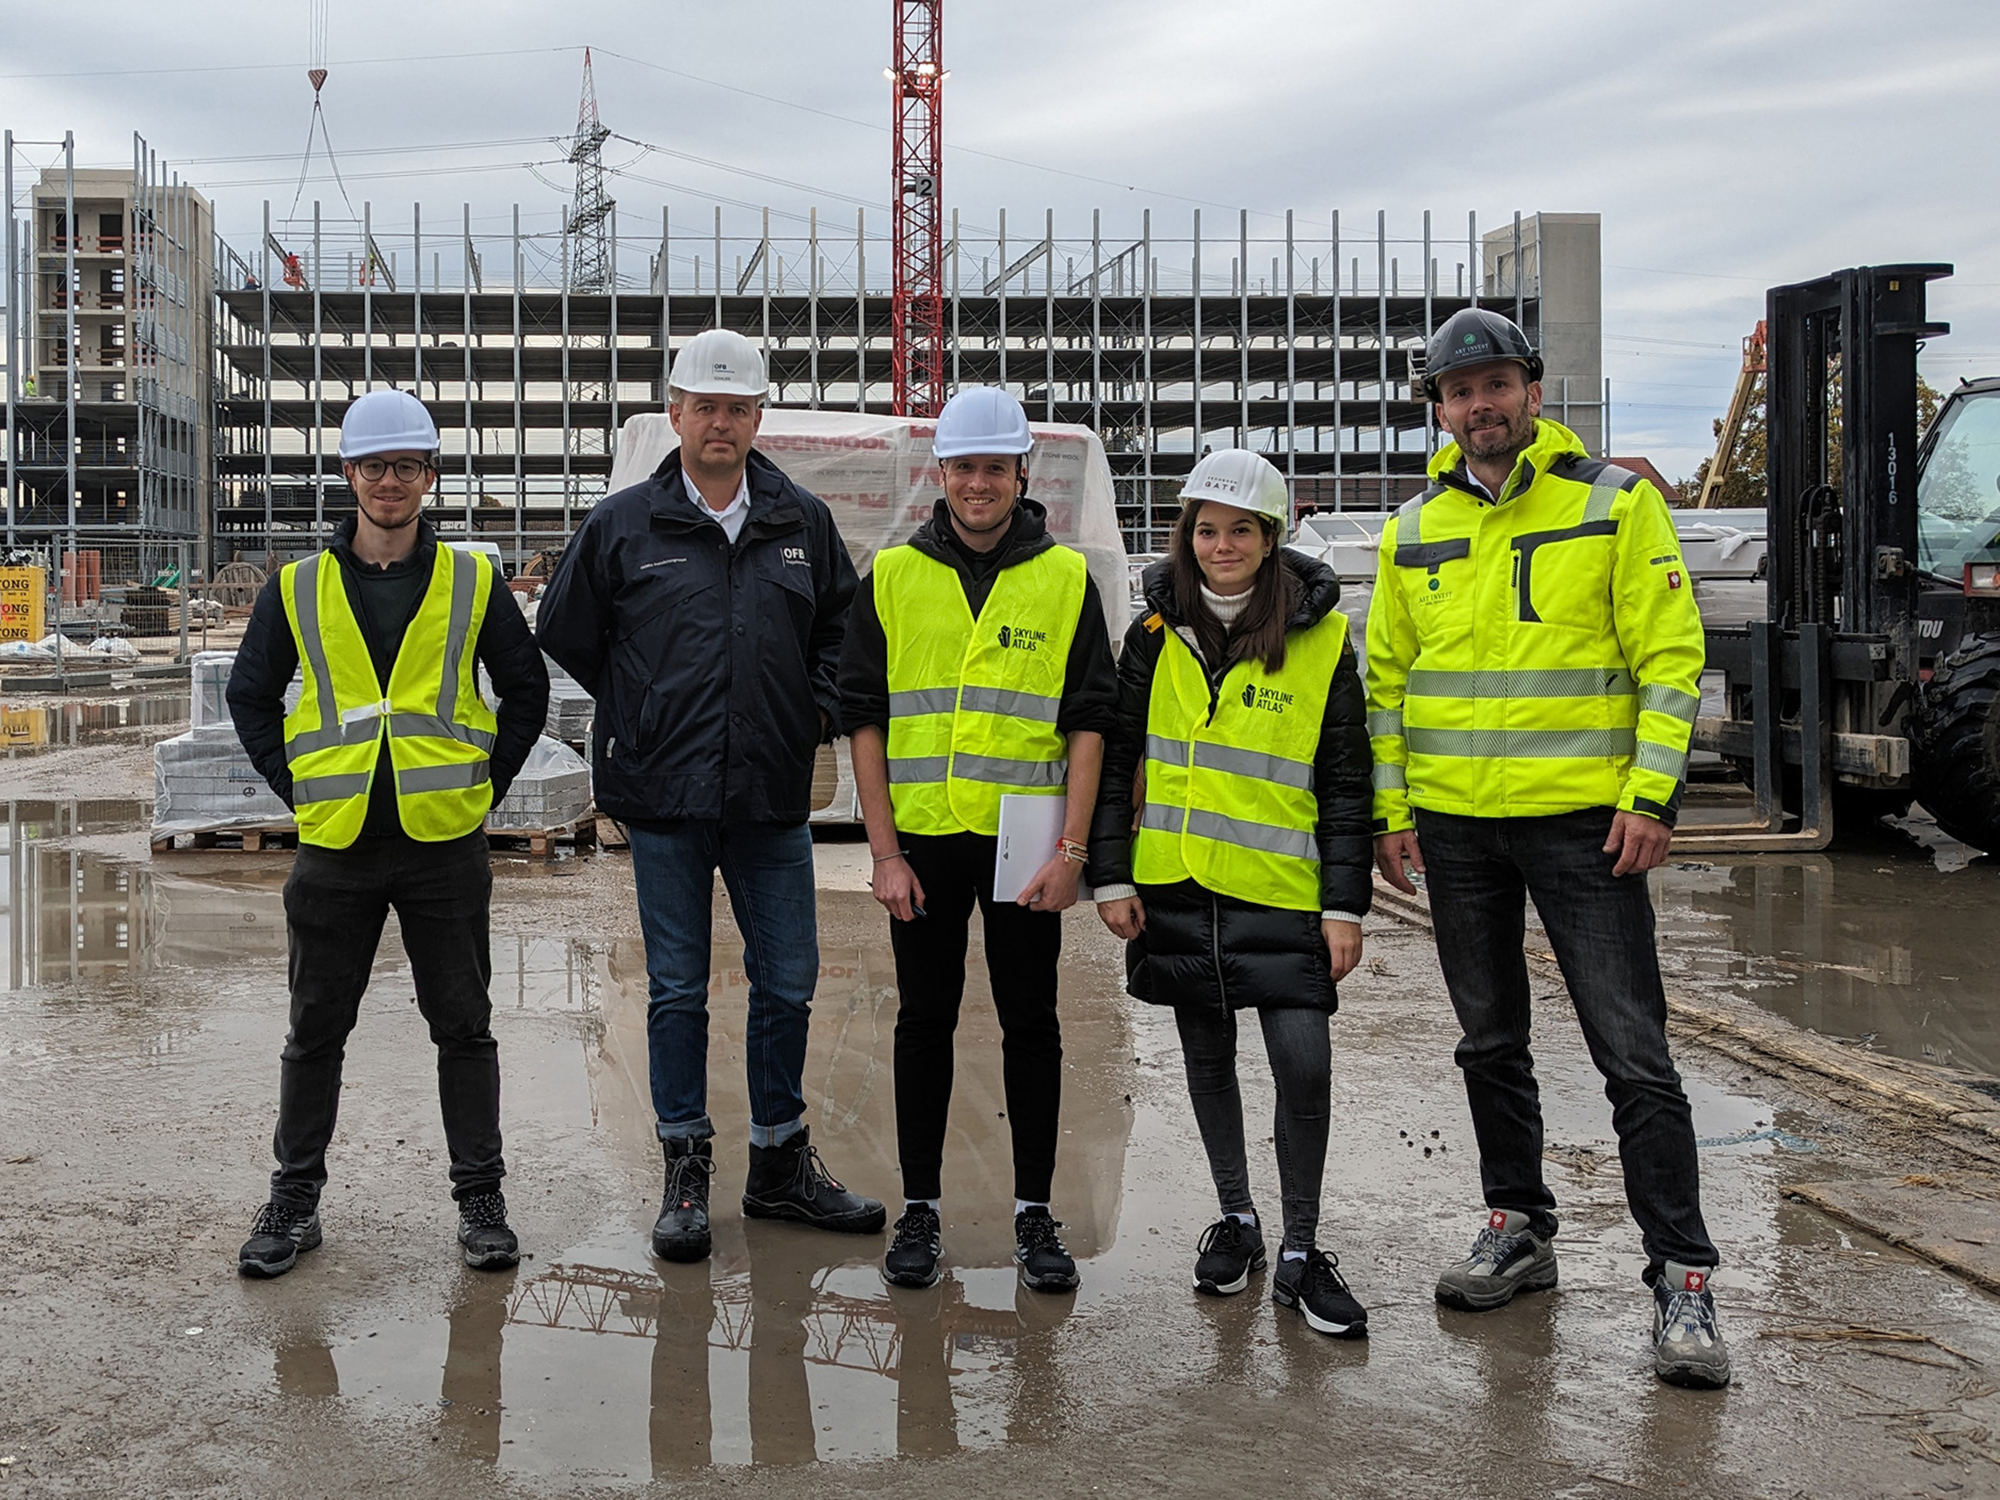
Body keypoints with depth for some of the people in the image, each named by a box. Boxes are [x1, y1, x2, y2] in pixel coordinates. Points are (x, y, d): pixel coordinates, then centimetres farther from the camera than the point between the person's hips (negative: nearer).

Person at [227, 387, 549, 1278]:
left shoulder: (474, 583, 4)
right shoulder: (298, 589, 5)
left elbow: (527, 692, 11)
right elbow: (250, 696, 14)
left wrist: (487, 785, 3)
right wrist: (296, 789, 5)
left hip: (445, 844, -1)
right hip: (336, 846, 1)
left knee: (464, 1028, 5)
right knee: (316, 1031, 9)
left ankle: (480, 1201, 15)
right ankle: (294, 1202, 21)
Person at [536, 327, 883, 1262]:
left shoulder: (803, 524, 7)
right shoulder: (622, 526, 1)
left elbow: (845, 625, 20)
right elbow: (564, 633, 10)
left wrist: (817, 709, 7)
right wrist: (642, 715, 8)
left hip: (774, 798, 2)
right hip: (666, 799, -2)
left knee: (787, 984, 8)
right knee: (678, 989, 5)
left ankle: (780, 1164, 22)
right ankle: (686, 1169, 16)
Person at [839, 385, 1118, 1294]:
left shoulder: (1065, 578, 2)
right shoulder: (892, 577, 4)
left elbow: (1088, 723, 0)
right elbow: (863, 718, 2)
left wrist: (1070, 849, -8)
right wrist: (884, 851, -4)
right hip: (922, 842, 1)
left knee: (1031, 1023, 7)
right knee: (925, 1022, 9)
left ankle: (1035, 1213, 17)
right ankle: (920, 1209, 19)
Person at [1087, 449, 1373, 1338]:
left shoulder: (1323, 640, -2)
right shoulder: (1158, 633, 4)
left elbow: (1346, 785, -1)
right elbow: (1118, 758, 7)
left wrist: (1345, 905, -5)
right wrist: (1111, 876, 1)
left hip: (1282, 892, -2)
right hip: (1175, 886, 3)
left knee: (1304, 1063, -8)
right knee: (1208, 1056, 12)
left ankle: (1301, 1253, 7)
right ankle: (1235, 1218, 30)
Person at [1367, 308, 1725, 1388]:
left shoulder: (1615, 502, -3)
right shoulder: (1414, 528, 9)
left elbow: (1670, 657, -5)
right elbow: (1388, 676, 14)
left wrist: (1651, 797, -12)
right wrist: (1391, 810, 7)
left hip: (1583, 819, -4)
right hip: (1454, 824, 5)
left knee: (1633, 1053, -5)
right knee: (1490, 1043, 14)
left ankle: (1681, 1277, 1)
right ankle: (1519, 1228, 29)